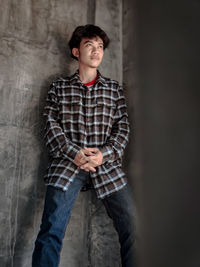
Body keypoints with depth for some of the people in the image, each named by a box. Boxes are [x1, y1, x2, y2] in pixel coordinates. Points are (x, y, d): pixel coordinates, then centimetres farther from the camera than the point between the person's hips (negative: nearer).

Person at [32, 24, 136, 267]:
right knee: (51, 231, -10)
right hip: (67, 163, -1)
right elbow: (51, 126, 3)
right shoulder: (59, 87, 13)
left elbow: (123, 127, 8)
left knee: (132, 227, -3)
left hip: (107, 164, 2)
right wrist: (75, 153, -11)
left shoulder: (114, 88, 16)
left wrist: (104, 153, -9)